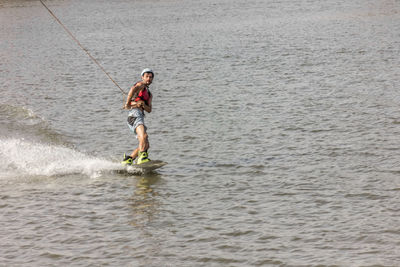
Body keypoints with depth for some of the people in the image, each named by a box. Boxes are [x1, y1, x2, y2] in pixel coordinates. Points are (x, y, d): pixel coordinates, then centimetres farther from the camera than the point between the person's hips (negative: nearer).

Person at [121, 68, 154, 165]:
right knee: (143, 136, -31)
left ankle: (128, 159, 14)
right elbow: (133, 89, -18)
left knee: (146, 145, 7)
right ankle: (142, 157, -40)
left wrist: (143, 104, -7)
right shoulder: (141, 85, 8)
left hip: (140, 117, 9)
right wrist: (128, 103, -24)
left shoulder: (149, 95, 29)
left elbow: (149, 110, 13)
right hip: (134, 114, -9)